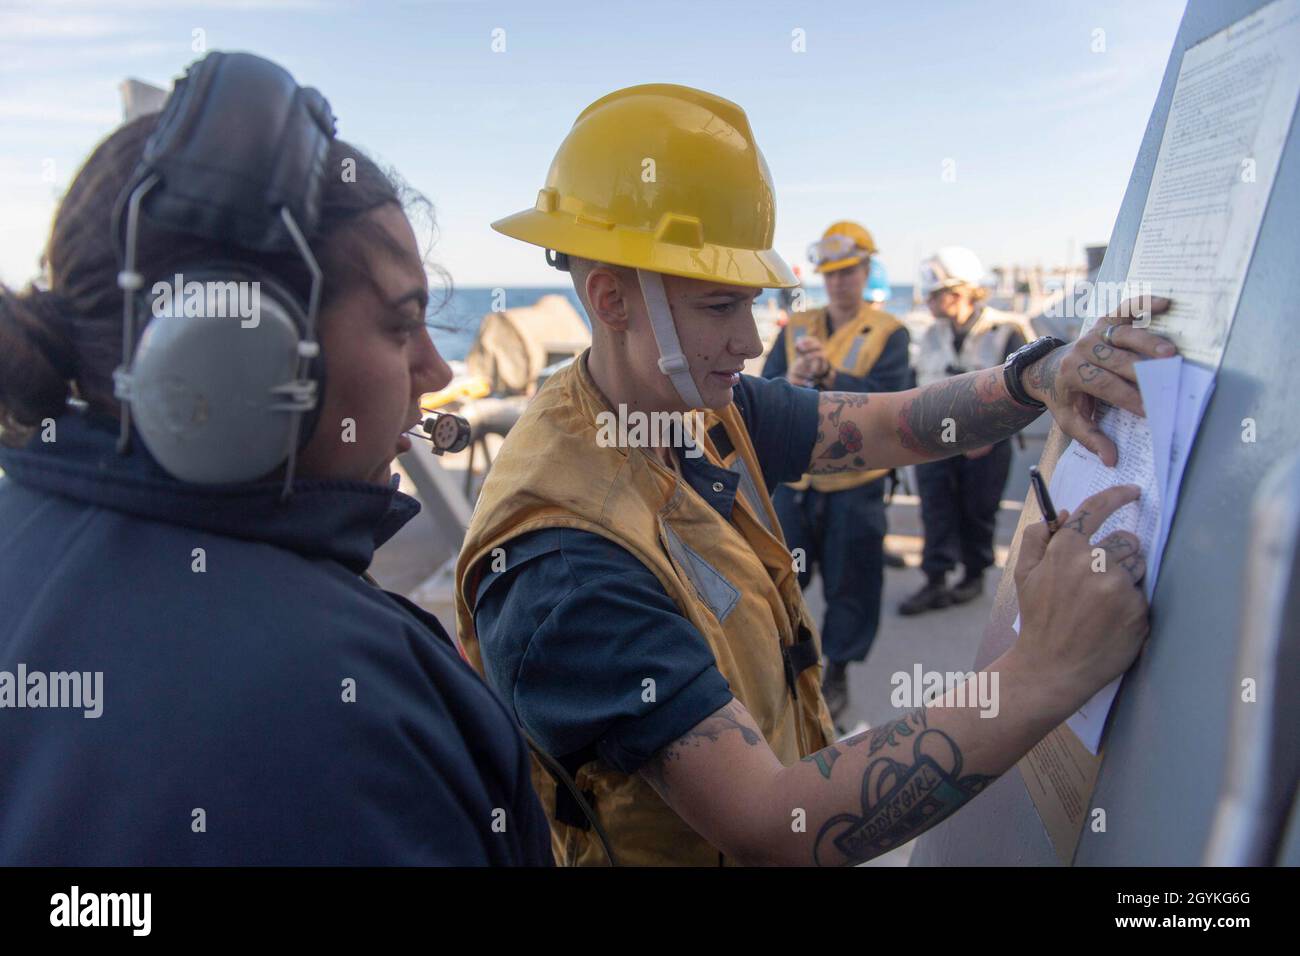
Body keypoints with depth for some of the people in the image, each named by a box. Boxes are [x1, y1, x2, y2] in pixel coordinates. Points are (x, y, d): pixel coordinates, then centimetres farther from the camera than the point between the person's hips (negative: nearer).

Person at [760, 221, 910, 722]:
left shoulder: (888, 333, -3)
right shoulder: (795, 329, 7)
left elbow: (888, 399, -17)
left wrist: (829, 375, -29)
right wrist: (791, 380, -26)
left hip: (855, 483, -2)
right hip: (795, 479, 3)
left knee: (850, 584, 8)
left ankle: (837, 674, 26)